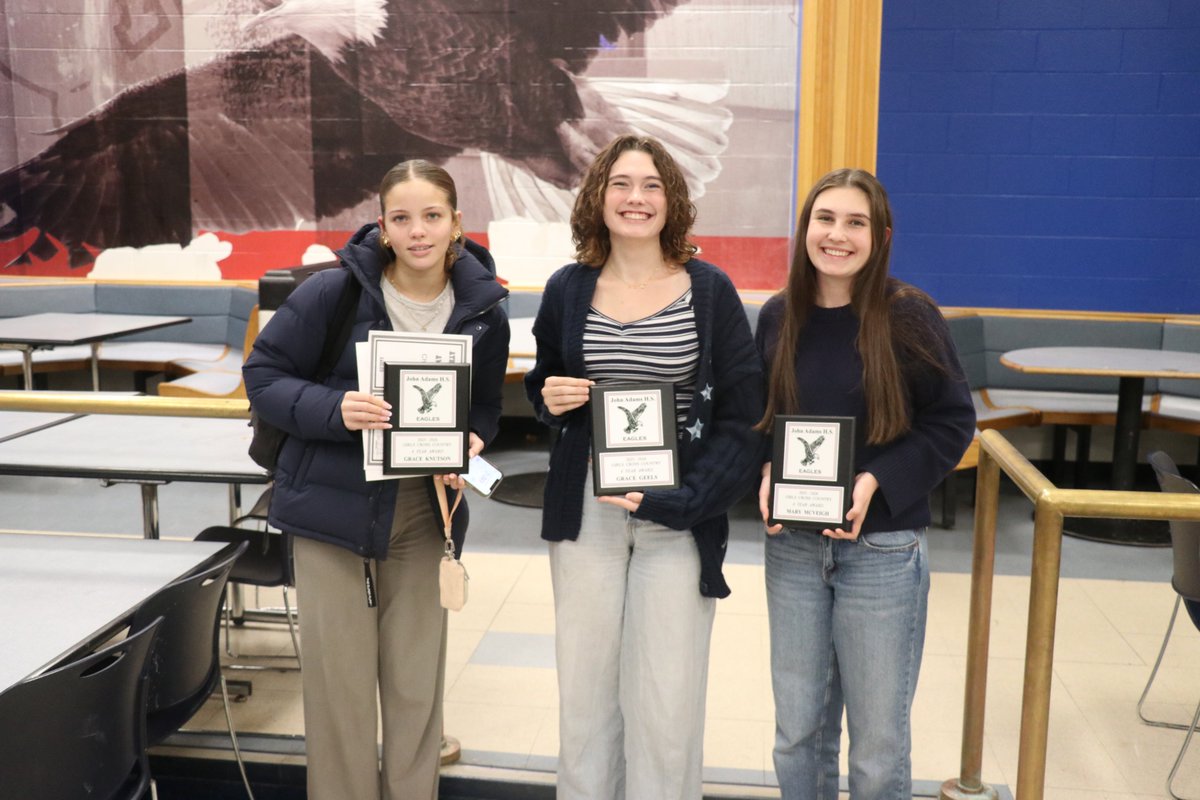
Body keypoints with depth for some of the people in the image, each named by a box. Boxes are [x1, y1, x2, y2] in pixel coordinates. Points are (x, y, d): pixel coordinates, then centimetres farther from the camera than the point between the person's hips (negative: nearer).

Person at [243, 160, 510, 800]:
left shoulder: (483, 310, -2)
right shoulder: (333, 291, -12)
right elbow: (263, 374, -7)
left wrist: (470, 444, -11)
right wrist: (333, 409, -24)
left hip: (422, 516, 3)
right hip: (331, 506, -2)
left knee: (417, 683, 11)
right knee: (338, 679, 5)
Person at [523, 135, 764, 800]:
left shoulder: (710, 291, -3)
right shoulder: (567, 290, 5)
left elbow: (742, 419, -5)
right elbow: (541, 385, 19)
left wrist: (670, 502, -16)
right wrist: (550, 400, -5)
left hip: (680, 519, -2)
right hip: (585, 514, 2)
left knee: (668, 700, 0)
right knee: (585, 688, 8)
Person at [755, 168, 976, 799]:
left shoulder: (907, 316, -9)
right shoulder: (779, 316, 1)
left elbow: (953, 421, -5)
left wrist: (877, 481, -17)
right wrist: (766, 475, -7)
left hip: (882, 550, -3)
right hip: (792, 544, 3)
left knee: (879, 737, 9)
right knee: (798, 728, 13)